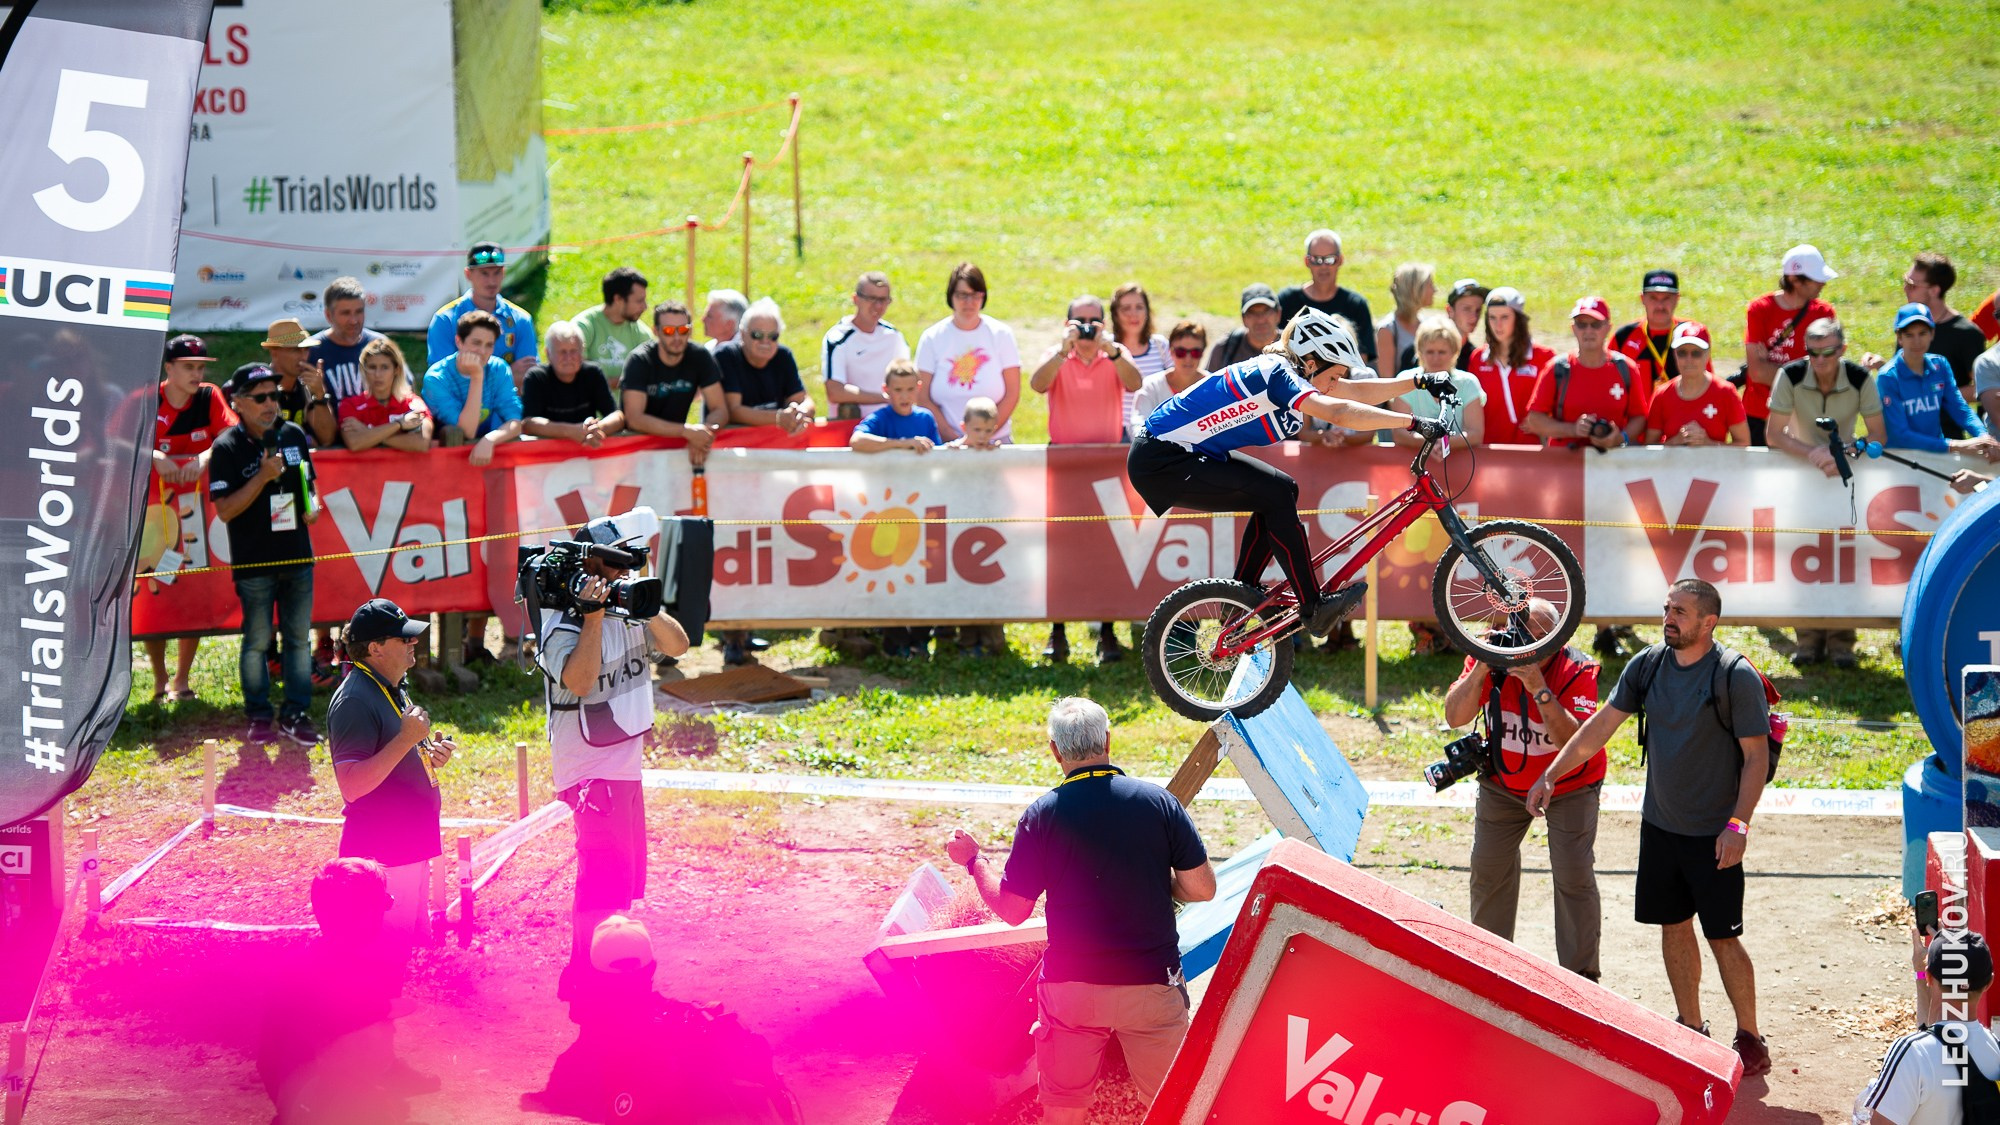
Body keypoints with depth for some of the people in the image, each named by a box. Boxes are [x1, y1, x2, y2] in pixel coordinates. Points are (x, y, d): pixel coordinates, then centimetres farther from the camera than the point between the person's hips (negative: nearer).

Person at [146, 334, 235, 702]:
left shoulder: (209, 397, -2)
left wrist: (206, 456, -33)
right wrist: (154, 456, -36)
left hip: (195, 505, 1)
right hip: (152, 505, -1)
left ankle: (182, 680, 11)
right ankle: (160, 682, 11)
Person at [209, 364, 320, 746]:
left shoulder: (294, 436, 7)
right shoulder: (227, 448, -9)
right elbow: (225, 510, -13)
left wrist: (312, 505, 1)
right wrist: (263, 477, -21)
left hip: (297, 556, 5)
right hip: (254, 562, -5)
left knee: (299, 638, 8)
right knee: (258, 642, 2)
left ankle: (296, 714, 16)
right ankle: (259, 717, 13)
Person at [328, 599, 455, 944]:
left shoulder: (394, 690, 14)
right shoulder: (354, 701, -18)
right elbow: (351, 785, -26)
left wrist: (430, 754, 7)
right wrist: (407, 739, -27)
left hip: (409, 847, 10)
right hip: (380, 854, -10)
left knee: (415, 939, 15)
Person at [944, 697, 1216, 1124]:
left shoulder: (1042, 816, -9)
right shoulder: (1158, 801, -7)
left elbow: (1011, 909, -5)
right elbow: (1202, 889, -5)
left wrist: (973, 861, 11)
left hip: (1071, 986, 0)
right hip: (1152, 984, 0)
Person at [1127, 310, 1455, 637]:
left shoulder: (1280, 368, 7)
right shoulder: (1276, 374, -21)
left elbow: (1359, 392, 12)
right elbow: (1340, 412, -34)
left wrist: (1421, 381, 6)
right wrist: (1414, 423, -35)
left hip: (1183, 454, 10)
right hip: (1160, 462, -10)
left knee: (1280, 491, 10)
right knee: (1277, 494, -17)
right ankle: (1313, 608, -11)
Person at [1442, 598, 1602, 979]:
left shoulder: (1577, 670, -26)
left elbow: (1573, 741, -37)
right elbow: (1455, 717, -25)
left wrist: (1538, 687, -45)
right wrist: (1481, 669, -37)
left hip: (1569, 786, -3)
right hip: (1504, 783, 3)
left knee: (1574, 876, -10)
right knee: (1488, 871, 6)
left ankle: (1580, 974, 2)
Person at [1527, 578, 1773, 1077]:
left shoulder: (1736, 677, -14)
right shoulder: (1648, 665, 2)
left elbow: (1757, 757, -12)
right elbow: (1600, 726, 7)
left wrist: (1738, 823, -20)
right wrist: (1550, 776, 2)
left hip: (1713, 834, -6)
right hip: (1659, 825, 6)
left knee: (1723, 937, -4)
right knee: (1673, 926, 11)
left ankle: (1750, 1040, 7)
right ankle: (1691, 1029, 24)